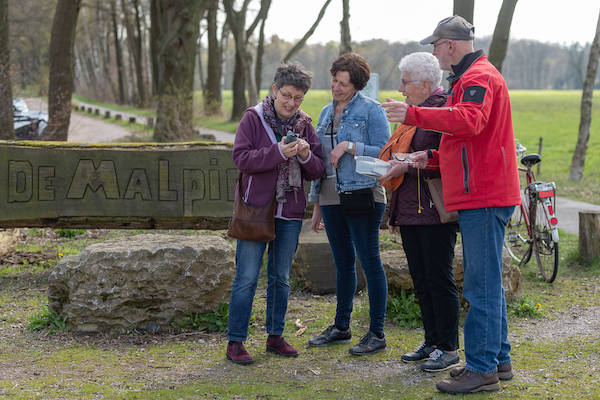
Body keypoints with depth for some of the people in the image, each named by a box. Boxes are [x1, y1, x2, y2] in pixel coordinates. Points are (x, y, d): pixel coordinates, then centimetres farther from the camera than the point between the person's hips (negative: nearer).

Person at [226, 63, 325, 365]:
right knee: (246, 277, -3)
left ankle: (275, 336, 25)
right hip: (255, 209, -4)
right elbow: (241, 157, -15)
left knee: (281, 278, 13)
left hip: (290, 214, 4)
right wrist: (278, 152, -24)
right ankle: (235, 342, 4)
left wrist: (306, 156, -16)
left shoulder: (304, 124, 7)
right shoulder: (254, 118, -4)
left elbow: (318, 170, 6)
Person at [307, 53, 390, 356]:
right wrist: (316, 204, 20)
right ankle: (341, 327, 24)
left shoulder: (371, 110, -5)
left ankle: (377, 333, 3)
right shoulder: (326, 112, 15)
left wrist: (349, 146, -18)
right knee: (343, 263, 14)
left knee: (370, 262, -3)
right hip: (331, 198, 6)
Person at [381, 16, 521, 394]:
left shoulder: (479, 78, -12)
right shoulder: (470, 78, 24)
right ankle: (498, 359, 23)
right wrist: (433, 157, 20)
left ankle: (481, 369, -6)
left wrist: (413, 114, -33)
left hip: (484, 197, -11)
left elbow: (469, 121, -32)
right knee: (488, 282, 15)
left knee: (482, 285, -9)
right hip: (480, 196, 11)